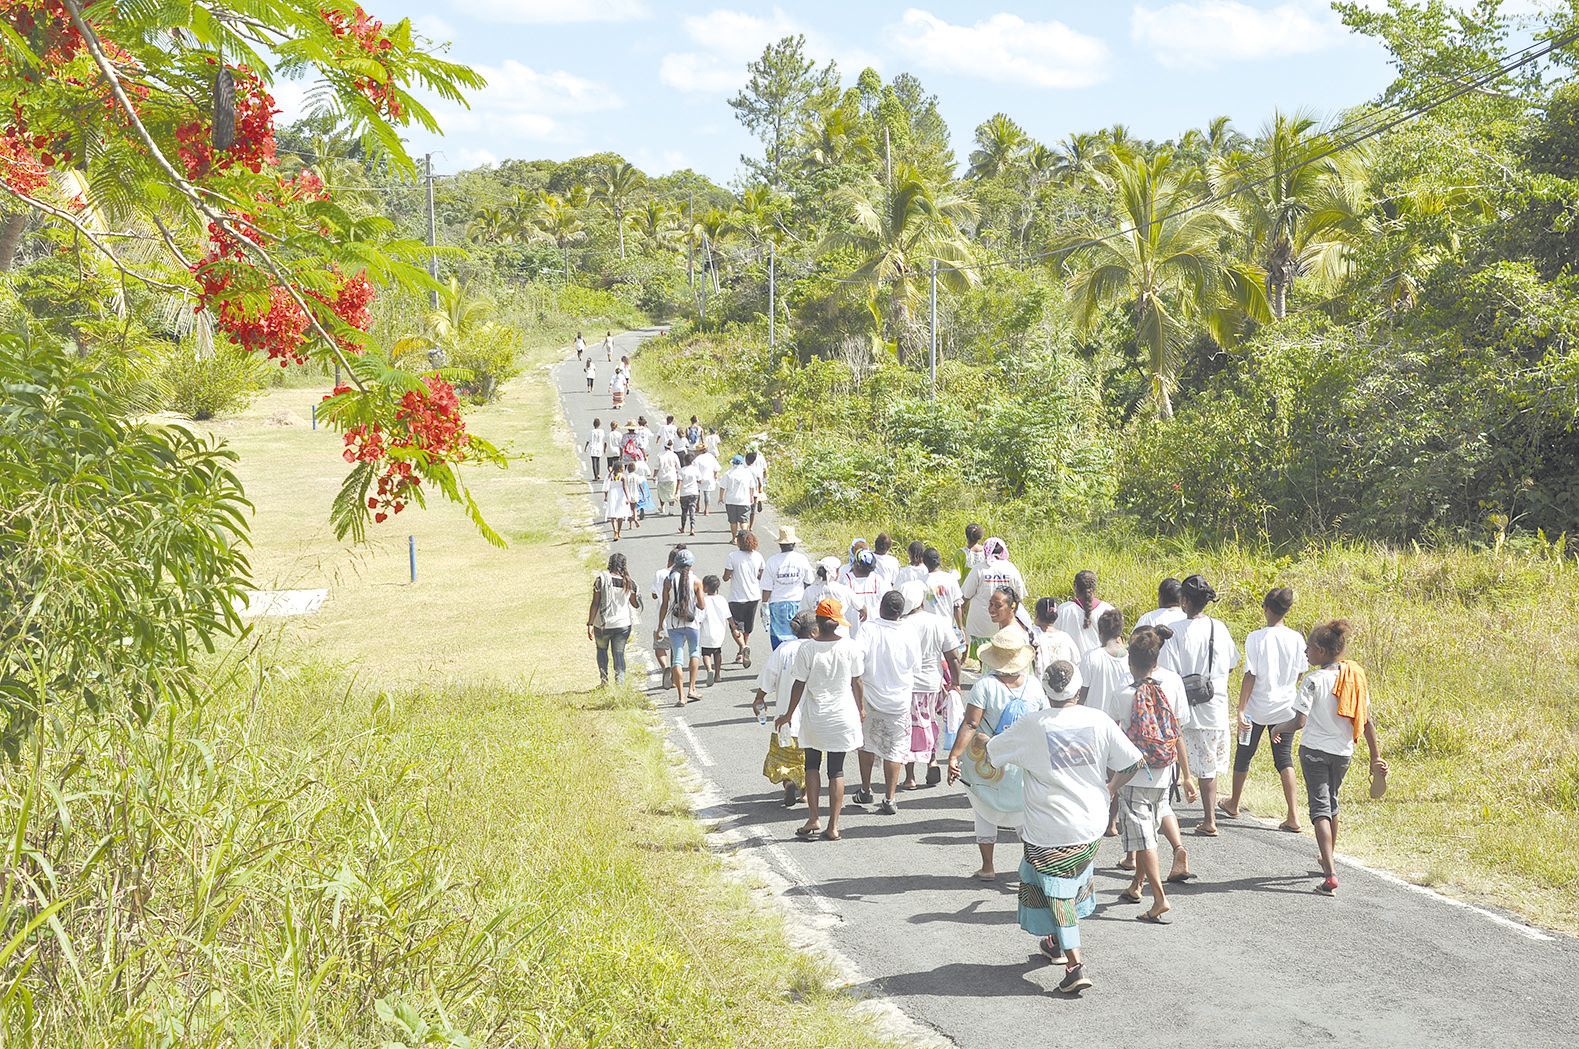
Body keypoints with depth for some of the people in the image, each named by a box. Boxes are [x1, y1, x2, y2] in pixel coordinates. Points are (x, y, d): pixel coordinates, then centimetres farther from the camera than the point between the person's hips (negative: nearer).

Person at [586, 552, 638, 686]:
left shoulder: (601, 579, -11)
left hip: (603, 624, -1)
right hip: (623, 624, 1)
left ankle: (604, 679, 16)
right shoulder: (629, 583, -3)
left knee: (602, 649, 23)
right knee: (619, 654, 10)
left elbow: (595, 603, -13)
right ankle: (620, 682, -3)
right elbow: (636, 604, 10)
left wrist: (590, 624, -8)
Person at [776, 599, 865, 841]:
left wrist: (789, 714, 6)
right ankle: (833, 826, 7)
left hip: (814, 718, -1)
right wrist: (861, 708, 17)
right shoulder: (850, 647, -9)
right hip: (843, 716, 1)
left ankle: (813, 818, 9)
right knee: (836, 770, 8)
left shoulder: (807, 649, -13)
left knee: (812, 765, 18)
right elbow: (856, 682, 0)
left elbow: (799, 685, -6)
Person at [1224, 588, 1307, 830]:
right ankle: (1292, 816, -5)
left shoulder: (1256, 638, -15)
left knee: (1243, 755, 17)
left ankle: (1233, 803, 36)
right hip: (1285, 708, 3)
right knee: (1284, 759, 7)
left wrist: (1240, 710, -12)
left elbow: (1250, 676, -15)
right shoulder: (1296, 639, -5)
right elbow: (1299, 675, 3)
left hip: (1257, 708, -3)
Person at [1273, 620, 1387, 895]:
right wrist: (1376, 757, 9)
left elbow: (1299, 721, -18)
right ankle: (1328, 861, 41)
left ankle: (1330, 875, -17)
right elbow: (1366, 721, 3)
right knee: (1331, 803, 25)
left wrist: (1278, 728, 3)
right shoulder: (1355, 676, 1)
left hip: (1314, 750, -6)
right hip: (1343, 752, 6)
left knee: (1319, 807, -4)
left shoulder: (1314, 680, -15)